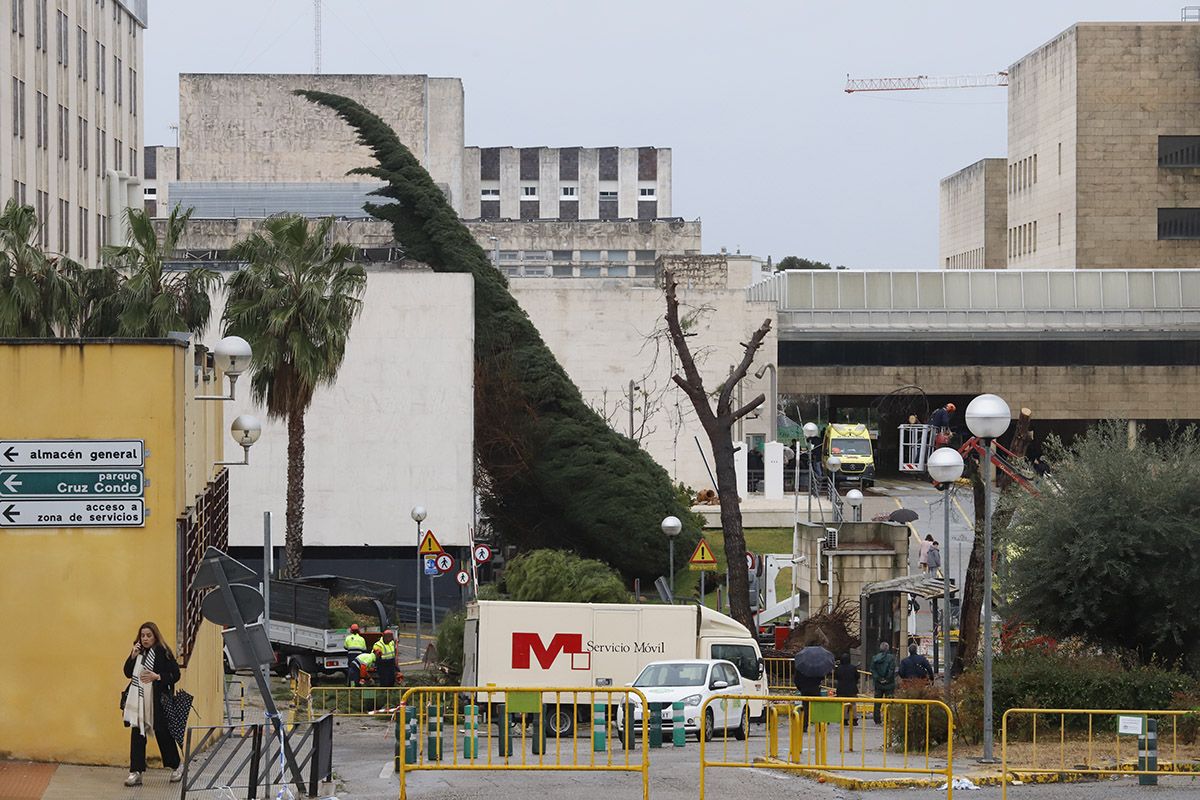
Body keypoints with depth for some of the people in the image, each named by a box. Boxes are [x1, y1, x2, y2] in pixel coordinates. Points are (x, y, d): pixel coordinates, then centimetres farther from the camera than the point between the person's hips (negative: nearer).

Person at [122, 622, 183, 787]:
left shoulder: (163, 653, -6)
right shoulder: (138, 652, 10)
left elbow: (175, 675, -8)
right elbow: (128, 673, 9)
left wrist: (157, 677, -20)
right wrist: (133, 656, -4)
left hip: (157, 700, -5)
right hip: (138, 700, 5)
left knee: (162, 733, 6)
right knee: (137, 735, 0)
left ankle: (176, 766, 26)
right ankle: (136, 772, 1)